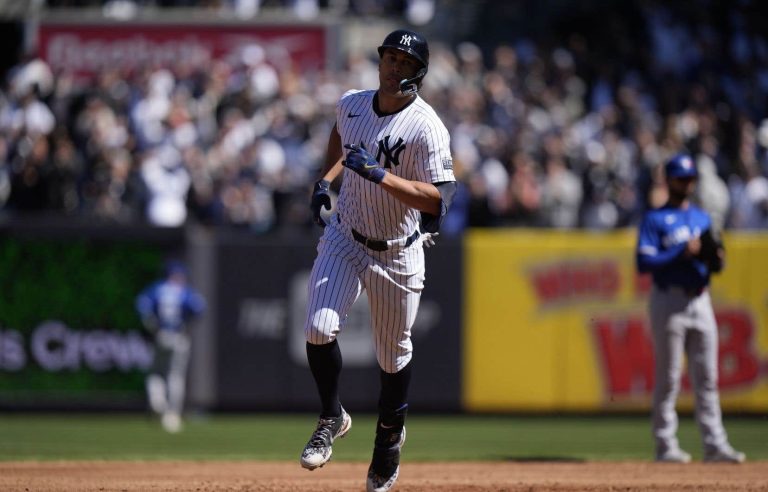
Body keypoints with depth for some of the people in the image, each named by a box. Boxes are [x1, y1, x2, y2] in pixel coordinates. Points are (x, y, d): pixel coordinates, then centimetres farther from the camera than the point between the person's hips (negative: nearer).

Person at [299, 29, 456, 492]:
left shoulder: (427, 128, -21)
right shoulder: (351, 104, -3)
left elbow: (436, 199, -27)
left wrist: (380, 175, -37)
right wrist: (326, 180, 7)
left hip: (399, 251, -3)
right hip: (345, 239, 3)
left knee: (394, 354, 9)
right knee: (320, 328, -17)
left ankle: (390, 435, 36)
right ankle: (332, 418, 7)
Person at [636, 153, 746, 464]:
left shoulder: (703, 219, 17)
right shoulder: (655, 219, -2)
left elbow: (712, 266, 18)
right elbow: (644, 262, -13)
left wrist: (717, 259, -5)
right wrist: (683, 253, -18)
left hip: (700, 301, 6)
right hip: (669, 301, -6)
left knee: (707, 377, 2)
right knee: (668, 377, -4)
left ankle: (715, 444, 2)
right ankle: (666, 446, 0)